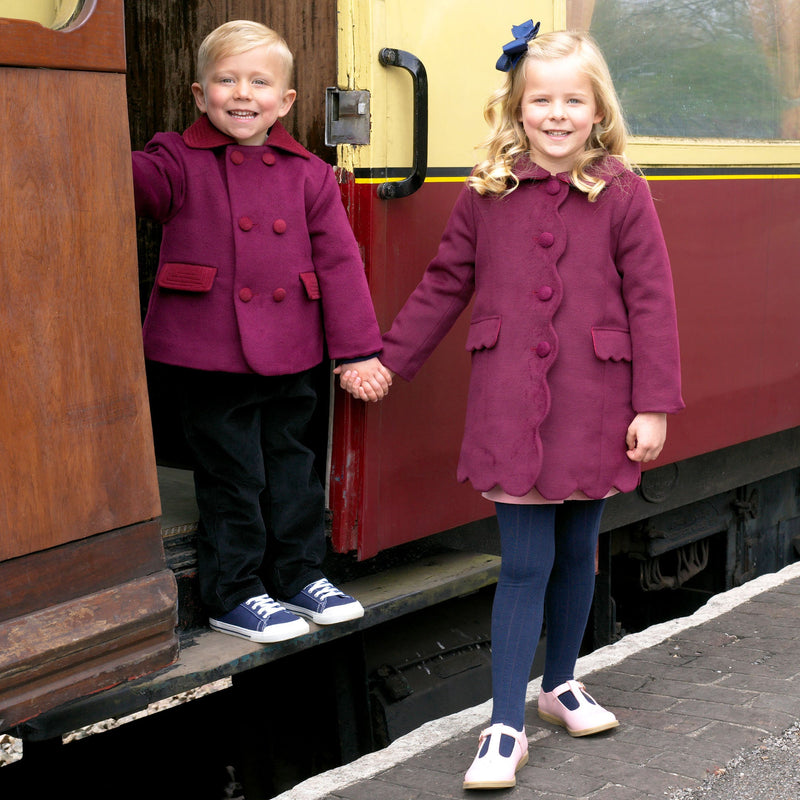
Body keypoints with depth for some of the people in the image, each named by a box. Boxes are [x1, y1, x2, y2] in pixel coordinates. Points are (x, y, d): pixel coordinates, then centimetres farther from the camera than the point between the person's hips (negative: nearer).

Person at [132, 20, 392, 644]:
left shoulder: (309, 175, 5)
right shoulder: (180, 162, -2)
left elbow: (339, 262, 5)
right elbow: (137, 183, -21)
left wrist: (359, 350, 2)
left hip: (289, 359, 3)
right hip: (207, 354, -3)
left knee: (291, 466, 16)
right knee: (232, 477, 3)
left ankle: (298, 574, 32)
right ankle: (234, 594, 17)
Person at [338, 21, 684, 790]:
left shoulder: (623, 195, -2)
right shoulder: (485, 194, 1)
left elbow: (651, 302, -2)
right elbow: (443, 286, 10)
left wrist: (654, 406, -5)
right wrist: (387, 361, 12)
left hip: (593, 408, 1)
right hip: (510, 406, -1)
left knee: (577, 550, 14)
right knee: (526, 562, -1)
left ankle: (561, 683, 36)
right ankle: (506, 727, 7)